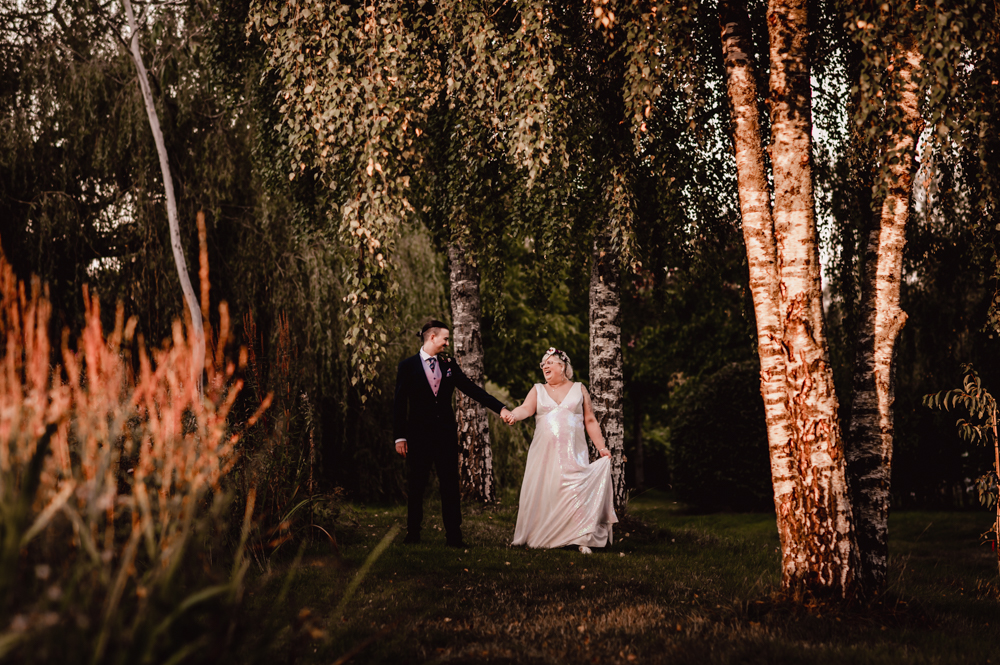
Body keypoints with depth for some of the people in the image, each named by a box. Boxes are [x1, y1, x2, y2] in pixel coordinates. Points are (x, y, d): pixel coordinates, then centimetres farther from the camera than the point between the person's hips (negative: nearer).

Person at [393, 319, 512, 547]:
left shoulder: (449, 364, 9)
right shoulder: (408, 366, -1)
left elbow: (471, 388, 7)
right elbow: (399, 403, -2)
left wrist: (500, 407, -1)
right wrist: (400, 436, -7)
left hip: (446, 434, 3)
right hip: (419, 434, -3)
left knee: (450, 485, 2)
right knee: (416, 485, 4)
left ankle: (453, 534, 5)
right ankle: (413, 532, 15)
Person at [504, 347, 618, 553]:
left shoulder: (579, 389, 12)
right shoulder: (538, 390, 14)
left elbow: (590, 421, 10)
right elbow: (526, 408, -6)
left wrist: (601, 447, 2)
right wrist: (513, 415, -28)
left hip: (573, 453, -1)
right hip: (544, 452, 2)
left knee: (575, 492, -13)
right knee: (543, 493, -4)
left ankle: (581, 540, -13)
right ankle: (539, 538, 5)